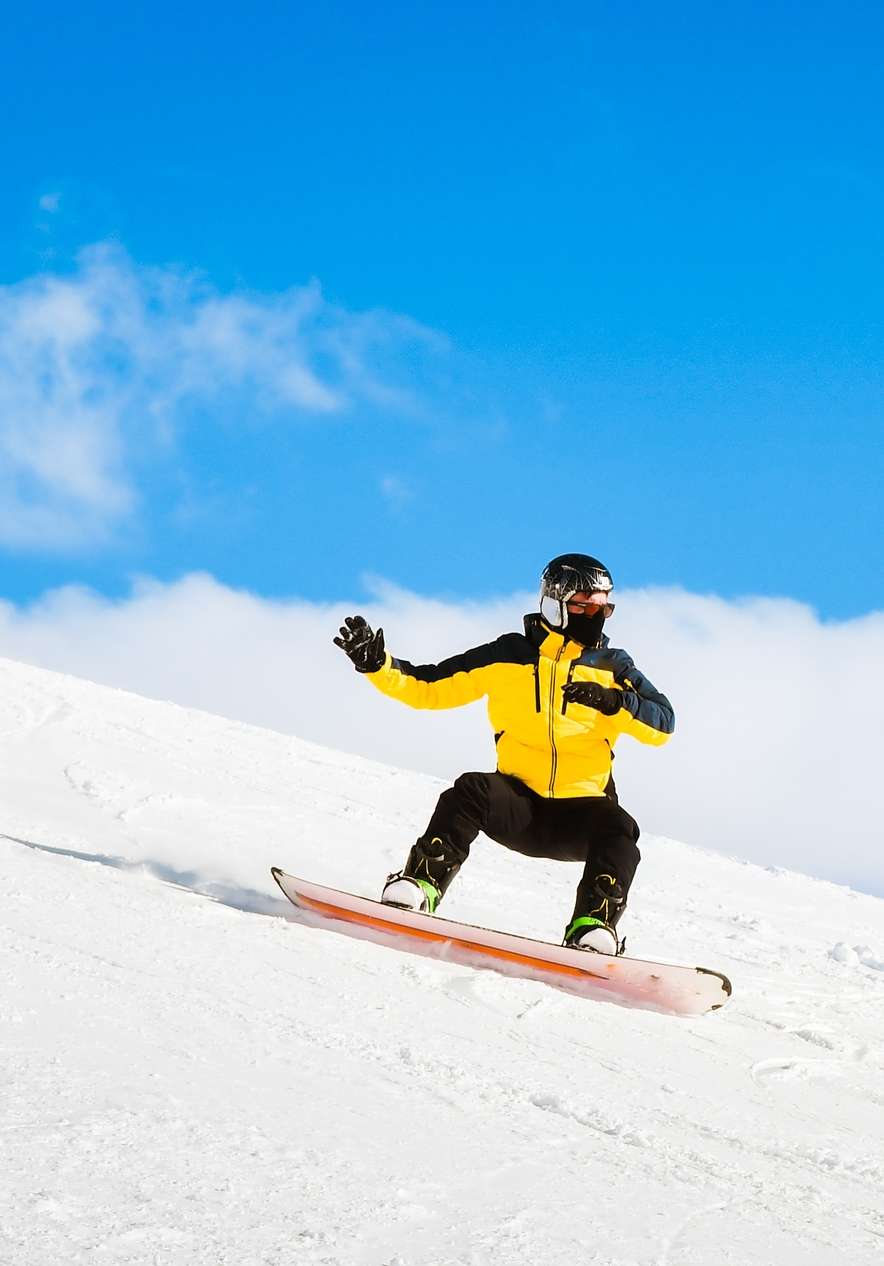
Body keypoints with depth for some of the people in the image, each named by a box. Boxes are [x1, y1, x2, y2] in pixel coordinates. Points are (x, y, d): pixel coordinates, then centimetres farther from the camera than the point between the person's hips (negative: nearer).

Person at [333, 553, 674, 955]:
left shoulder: (612, 667, 8)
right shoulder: (509, 656, 5)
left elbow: (662, 725, -4)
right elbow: (427, 687, 6)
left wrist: (615, 702, -22)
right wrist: (376, 664, -10)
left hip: (581, 812, 1)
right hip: (519, 805, 0)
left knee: (618, 830, -30)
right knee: (473, 790, -30)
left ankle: (593, 926, -31)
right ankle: (420, 885, -30)